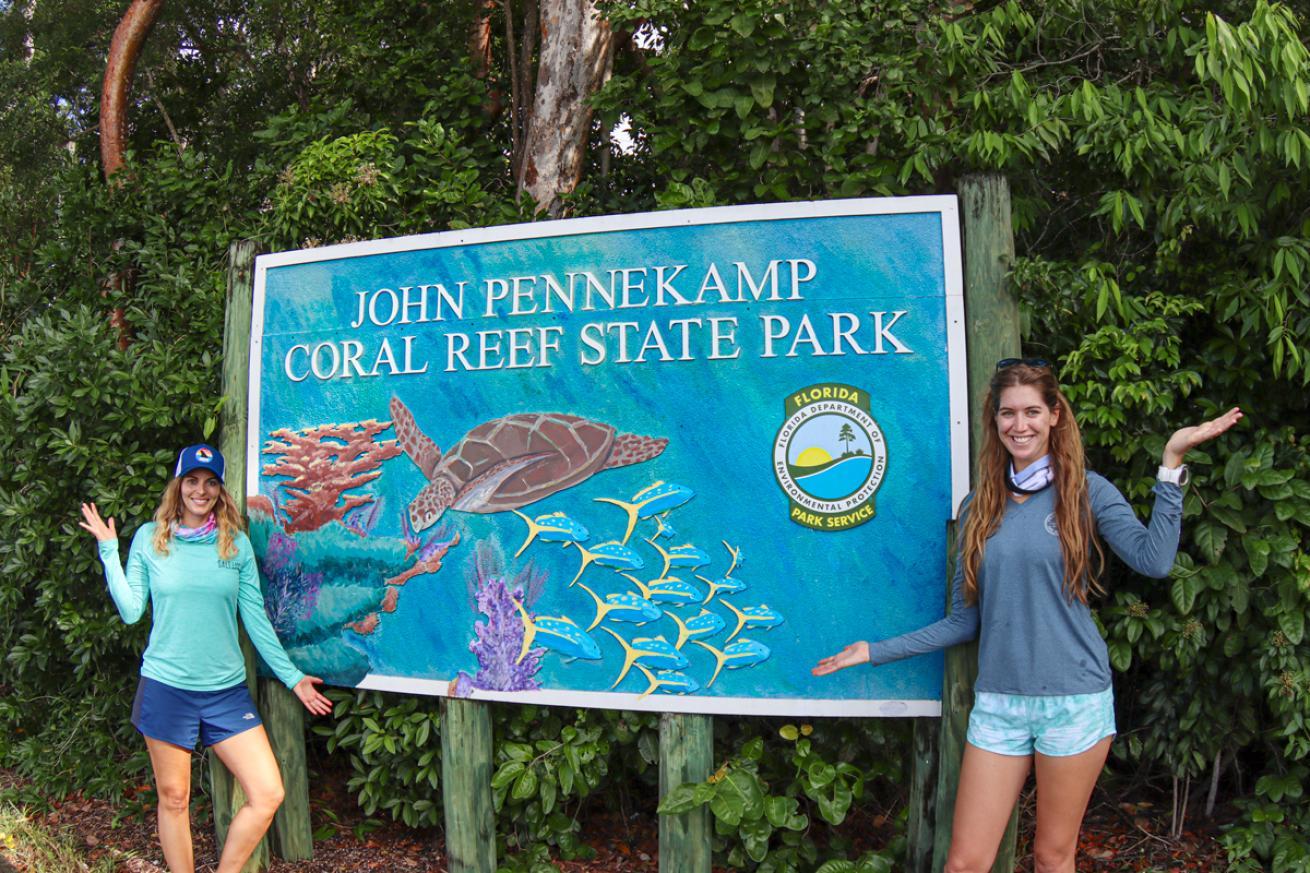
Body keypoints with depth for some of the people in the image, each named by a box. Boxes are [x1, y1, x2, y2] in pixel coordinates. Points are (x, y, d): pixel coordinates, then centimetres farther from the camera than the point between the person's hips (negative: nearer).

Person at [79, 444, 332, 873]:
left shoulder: (236, 544, 2)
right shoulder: (150, 538, 2)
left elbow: (256, 620, 5)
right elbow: (131, 611, -1)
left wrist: (292, 677, 4)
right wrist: (109, 550, -3)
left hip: (227, 691, 1)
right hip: (166, 687, -1)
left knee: (268, 795, -4)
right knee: (173, 798, 10)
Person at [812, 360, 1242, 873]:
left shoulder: (1086, 491, -2)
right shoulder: (980, 506, 6)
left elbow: (1154, 560, -20)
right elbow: (965, 620, 8)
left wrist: (1171, 461, -22)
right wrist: (875, 651, 5)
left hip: (1074, 700, -2)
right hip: (997, 703, 3)